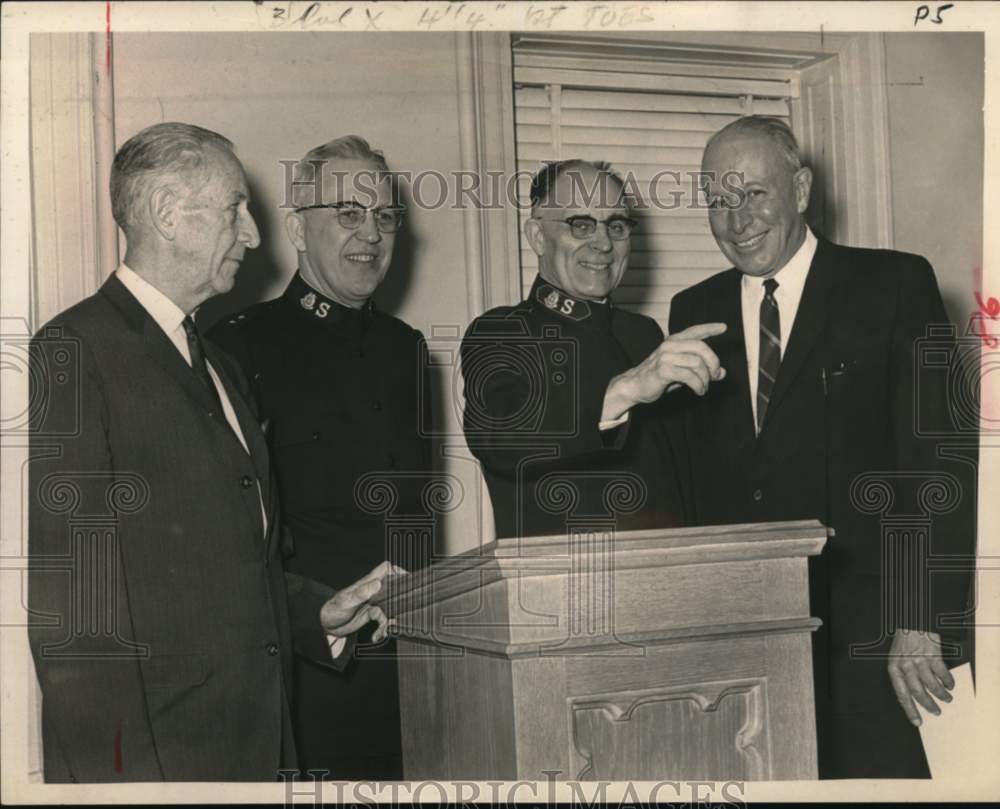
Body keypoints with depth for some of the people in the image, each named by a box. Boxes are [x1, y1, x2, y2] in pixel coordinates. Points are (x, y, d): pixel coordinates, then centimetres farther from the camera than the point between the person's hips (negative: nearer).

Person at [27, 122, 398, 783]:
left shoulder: (220, 370, 17)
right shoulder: (71, 355, -11)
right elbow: (69, 598, -16)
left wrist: (320, 615, 7)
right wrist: (123, 772, -19)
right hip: (147, 755, -7)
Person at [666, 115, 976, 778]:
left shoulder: (894, 286, 0)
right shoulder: (693, 313, 12)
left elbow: (937, 460, -6)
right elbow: (692, 471, 13)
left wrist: (920, 622, -12)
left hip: (861, 633, -3)